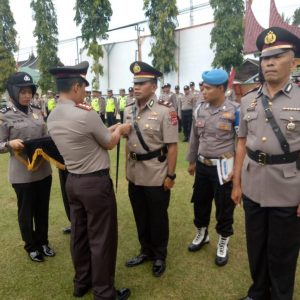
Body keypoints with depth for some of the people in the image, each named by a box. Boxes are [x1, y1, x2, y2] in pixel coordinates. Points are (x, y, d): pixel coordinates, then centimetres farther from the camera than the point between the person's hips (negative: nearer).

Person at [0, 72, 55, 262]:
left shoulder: (38, 113, 6)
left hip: (43, 170, 5)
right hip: (22, 173, -4)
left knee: (42, 209, 17)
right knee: (26, 211, 12)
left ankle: (43, 242, 36)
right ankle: (31, 246, 31)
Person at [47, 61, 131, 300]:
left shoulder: (53, 117, 4)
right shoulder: (86, 115, -21)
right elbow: (109, 143, -6)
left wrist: (110, 129, 9)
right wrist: (119, 130, 12)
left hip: (73, 181, 8)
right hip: (96, 182, -8)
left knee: (79, 234, 20)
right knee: (102, 238, 6)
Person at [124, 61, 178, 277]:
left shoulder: (165, 111, -14)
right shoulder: (129, 110, 5)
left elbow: (172, 146, -14)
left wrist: (171, 175, -14)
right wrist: (127, 168, 13)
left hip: (157, 175, -6)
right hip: (135, 174, 6)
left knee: (158, 218, 11)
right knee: (141, 216, 19)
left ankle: (160, 256, 32)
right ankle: (146, 251, 40)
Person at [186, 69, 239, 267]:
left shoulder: (234, 111, -12)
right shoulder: (200, 109, 2)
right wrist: (192, 161, 16)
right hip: (203, 166, 5)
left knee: (224, 207, 9)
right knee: (200, 202, 17)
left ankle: (223, 244, 31)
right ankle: (202, 234, 42)